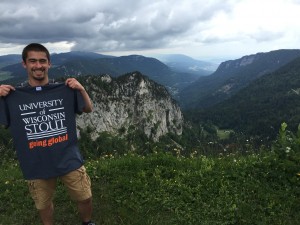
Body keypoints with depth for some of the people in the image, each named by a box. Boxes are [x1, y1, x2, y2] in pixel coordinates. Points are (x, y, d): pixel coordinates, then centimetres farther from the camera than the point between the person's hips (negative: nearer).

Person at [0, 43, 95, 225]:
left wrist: (82, 90, -14)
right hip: (36, 165, 0)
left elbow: (89, 109, 4)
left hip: (69, 160, 0)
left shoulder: (65, 91, -5)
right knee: (43, 205, 21)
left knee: (85, 198, 14)